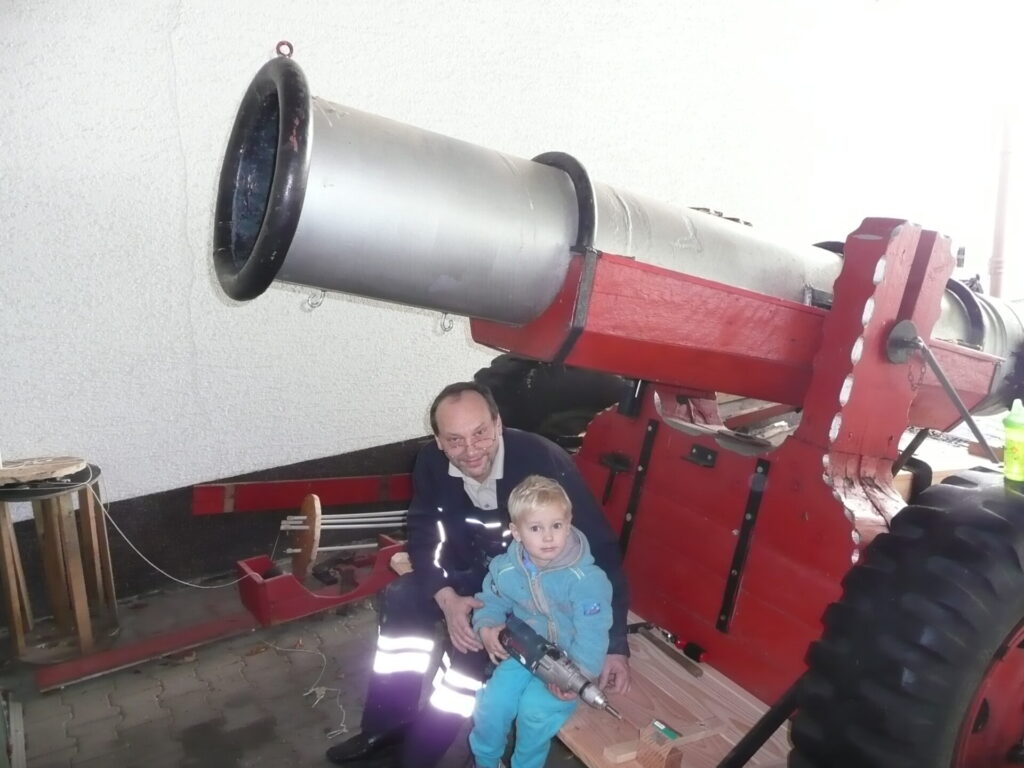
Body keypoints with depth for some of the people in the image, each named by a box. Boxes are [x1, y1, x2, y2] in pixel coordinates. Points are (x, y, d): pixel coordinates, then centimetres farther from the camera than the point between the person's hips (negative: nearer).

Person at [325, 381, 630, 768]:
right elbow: (422, 537, -6)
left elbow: (599, 550, -27)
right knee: (402, 600, -13)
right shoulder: (431, 462, -18)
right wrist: (447, 599, -24)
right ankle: (386, 731, 3)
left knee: (475, 642, -26)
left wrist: (614, 644, -27)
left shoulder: (545, 462, -34)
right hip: (470, 571, 5)